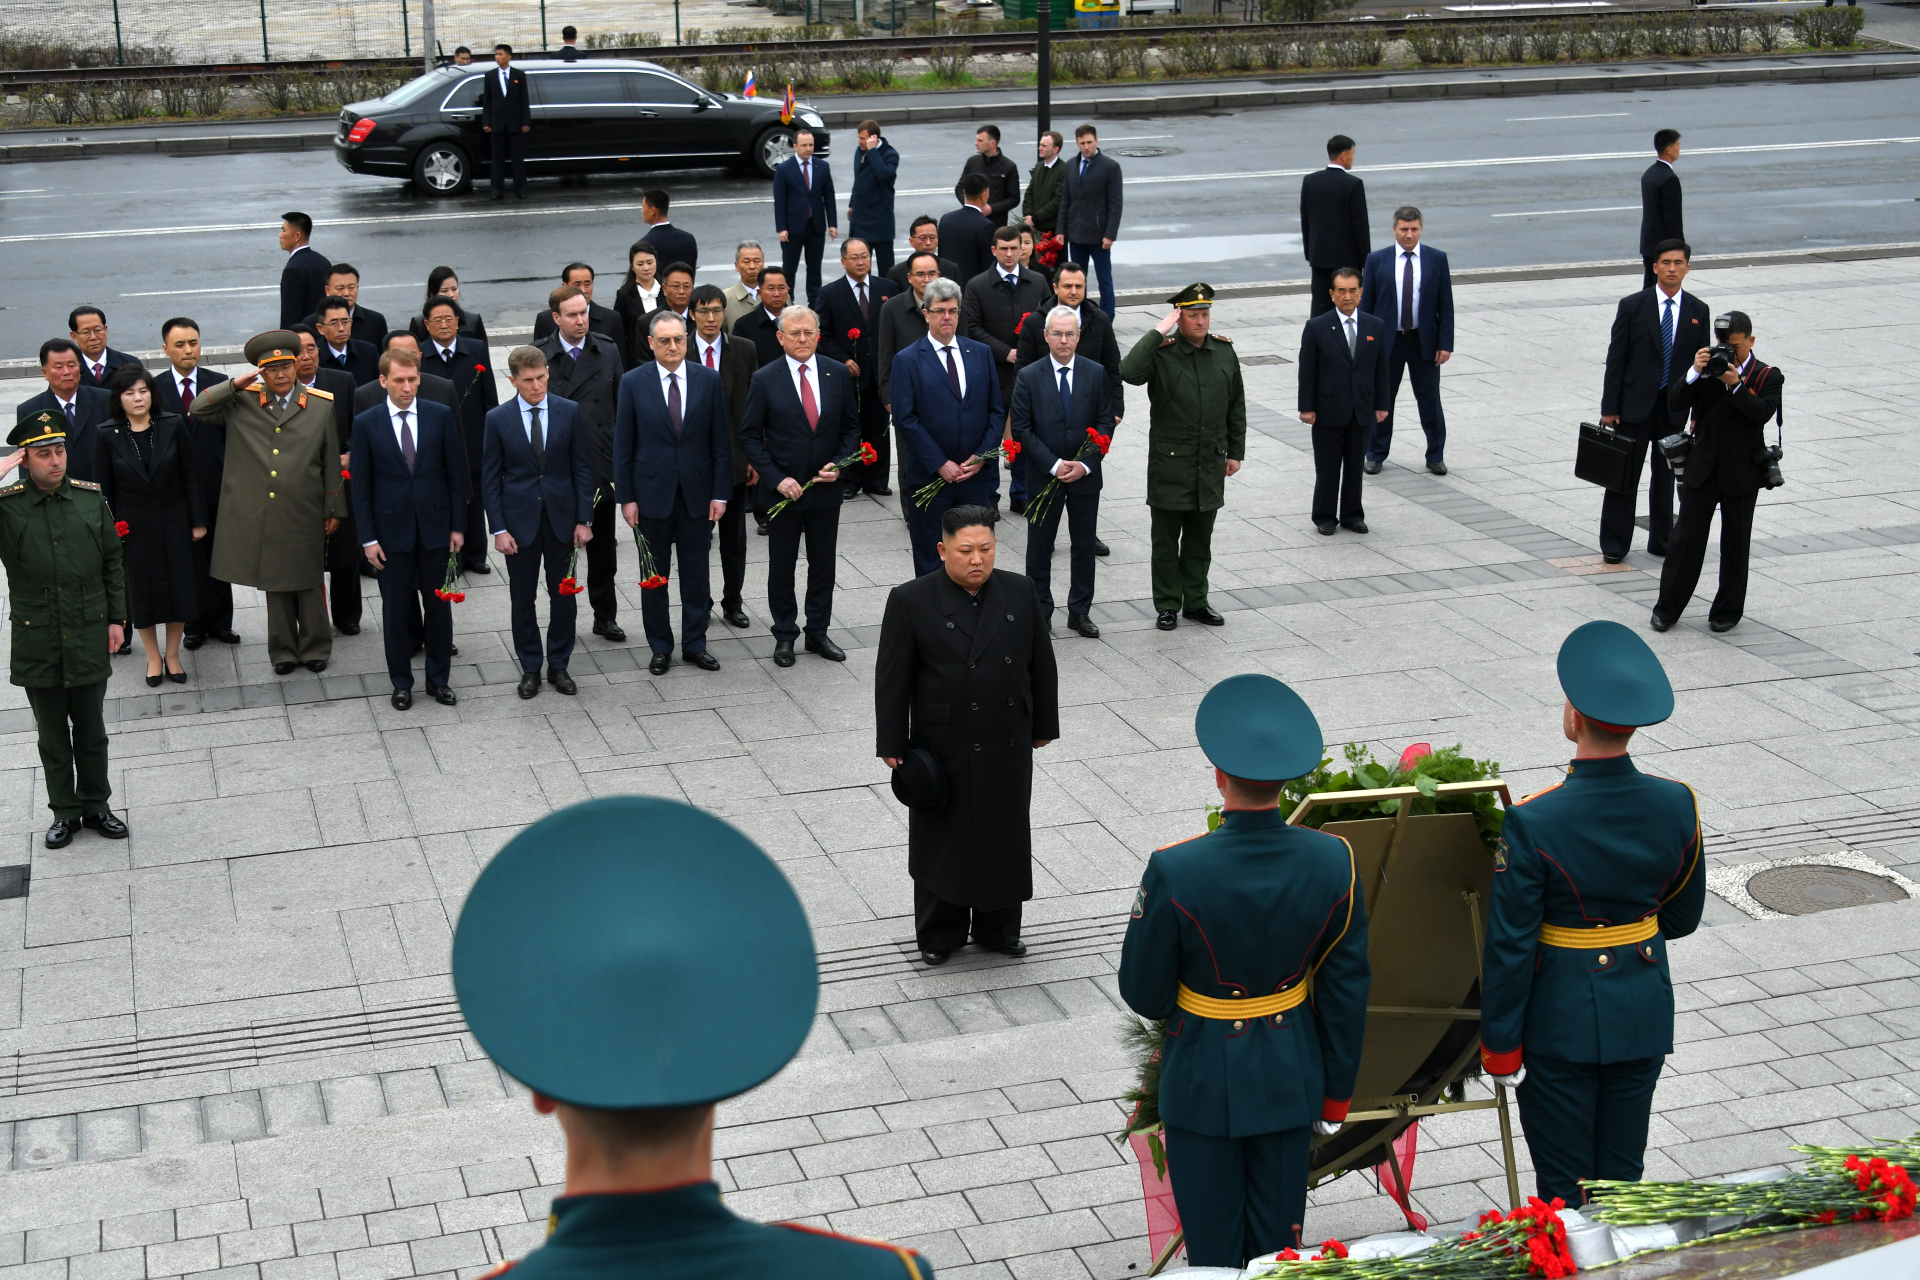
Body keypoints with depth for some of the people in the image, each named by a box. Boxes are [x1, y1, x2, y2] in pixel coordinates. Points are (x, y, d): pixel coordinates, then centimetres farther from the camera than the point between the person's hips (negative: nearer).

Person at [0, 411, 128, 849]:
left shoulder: (91, 499, -1)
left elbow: (112, 563, 8)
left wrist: (116, 618, 5)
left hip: (90, 641, 2)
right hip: (37, 645, -2)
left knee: (91, 732, 14)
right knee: (52, 735, 11)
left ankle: (96, 807, 28)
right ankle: (64, 812, 24)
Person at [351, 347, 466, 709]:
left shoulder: (441, 416, -1)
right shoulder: (366, 424, -4)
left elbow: (456, 473, 3)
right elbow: (361, 486, -2)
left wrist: (457, 525, 0)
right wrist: (368, 538, -6)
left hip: (434, 527, 1)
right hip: (391, 530, -1)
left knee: (438, 605, 9)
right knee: (396, 610, 7)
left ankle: (438, 679, 22)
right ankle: (401, 683, 19)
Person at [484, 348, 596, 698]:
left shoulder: (570, 412, -2)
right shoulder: (498, 419, -4)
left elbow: (583, 468, 1)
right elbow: (490, 479, -1)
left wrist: (584, 519, -4)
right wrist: (499, 528, -7)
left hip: (561, 518, 1)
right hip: (520, 520, -1)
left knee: (563, 595, 8)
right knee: (523, 599, 7)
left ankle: (559, 665, 20)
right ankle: (530, 668, 19)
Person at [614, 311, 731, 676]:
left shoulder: (709, 380, -1)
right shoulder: (633, 382, -4)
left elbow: (721, 441, 2)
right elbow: (623, 445, -2)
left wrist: (720, 493, -3)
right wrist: (625, 497, -5)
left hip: (697, 492, 1)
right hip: (652, 493, -1)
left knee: (696, 574, 9)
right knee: (654, 577, 8)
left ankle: (695, 644, 22)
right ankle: (660, 648, 20)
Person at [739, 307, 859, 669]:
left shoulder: (839, 374, 0)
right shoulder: (765, 380, -7)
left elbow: (851, 426, 8)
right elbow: (749, 436, -5)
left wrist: (839, 463, -8)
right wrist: (776, 478, -14)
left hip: (826, 488, 2)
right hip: (782, 489, -2)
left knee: (823, 563, 11)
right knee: (782, 566, 8)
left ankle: (818, 632, 24)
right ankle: (784, 636, 21)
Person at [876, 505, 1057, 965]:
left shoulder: (1020, 593, -1)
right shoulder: (911, 601, -10)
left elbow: (1042, 664, 7)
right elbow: (891, 679, -7)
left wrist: (1042, 726, 10)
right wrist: (892, 745, -7)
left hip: (1008, 749, 3)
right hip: (941, 750, -3)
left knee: (1006, 838, 13)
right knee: (941, 841, 10)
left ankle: (999, 928, 30)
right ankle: (939, 934, 26)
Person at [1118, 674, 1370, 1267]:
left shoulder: (1175, 871, -25)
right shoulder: (1331, 860, -15)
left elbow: (1144, 994, -13)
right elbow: (1347, 989, -5)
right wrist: (1337, 1091, 7)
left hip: (1204, 1079, -3)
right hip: (1291, 1078, 3)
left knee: (1214, 1246, 14)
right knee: (1279, 1242, 18)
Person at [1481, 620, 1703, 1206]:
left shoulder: (1533, 821, -22)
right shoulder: (1676, 805, -9)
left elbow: (1510, 944, -17)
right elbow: (1683, 917, 5)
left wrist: (1499, 1042, -7)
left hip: (1561, 1022, -4)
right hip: (1644, 1014, 4)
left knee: (1565, 1189, 9)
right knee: (1623, 1177, 17)